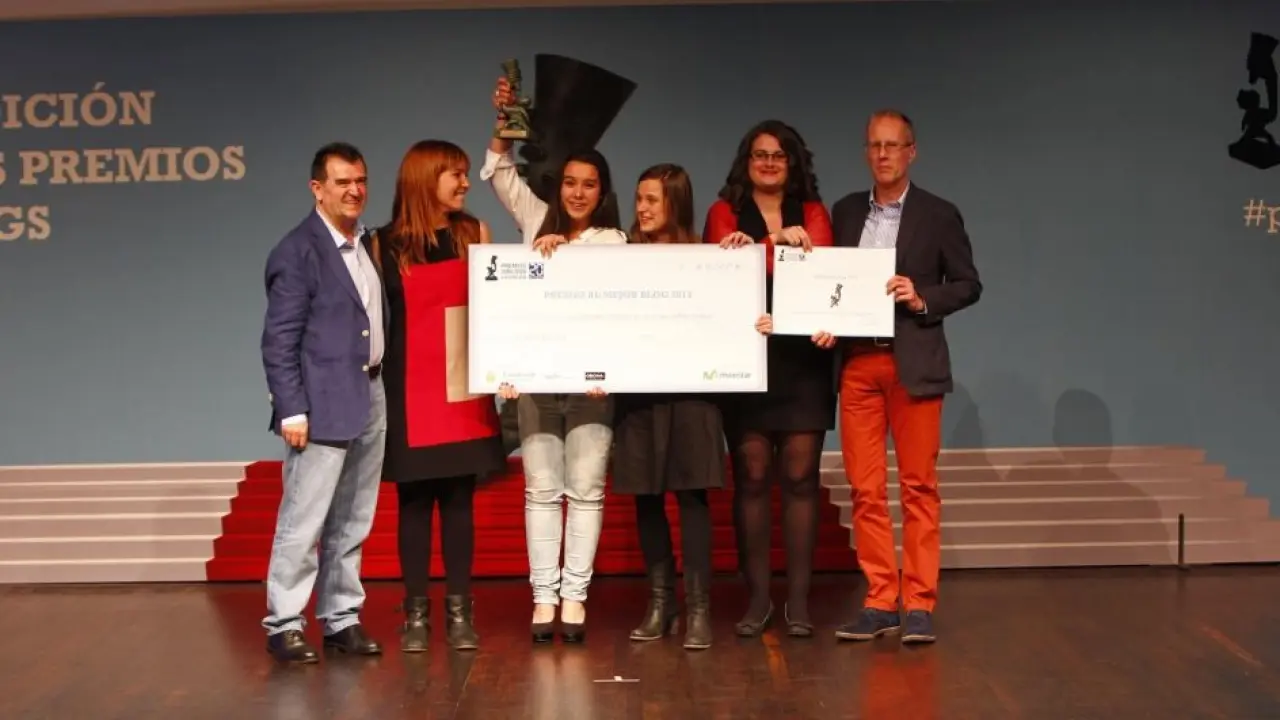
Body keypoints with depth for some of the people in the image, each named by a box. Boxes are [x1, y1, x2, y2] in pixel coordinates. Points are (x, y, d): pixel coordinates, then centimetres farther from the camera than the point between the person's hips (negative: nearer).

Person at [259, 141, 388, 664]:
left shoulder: (367, 245, 13)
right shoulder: (298, 252, -9)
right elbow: (278, 340, -12)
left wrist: (382, 386, 9)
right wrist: (291, 410, -16)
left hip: (370, 399, 7)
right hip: (324, 404, -7)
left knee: (352, 523, 12)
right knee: (303, 520, -4)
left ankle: (342, 619, 20)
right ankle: (283, 625, 5)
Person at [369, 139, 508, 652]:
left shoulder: (474, 234, 6)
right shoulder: (386, 243, 0)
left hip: (464, 386, 2)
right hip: (409, 387, -2)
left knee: (459, 499, 4)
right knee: (414, 501, 2)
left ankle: (459, 611, 11)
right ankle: (416, 613, 8)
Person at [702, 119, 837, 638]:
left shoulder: (813, 213, 12)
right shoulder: (725, 213, 8)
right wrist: (782, 243, -25)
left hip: (802, 359, 1)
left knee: (799, 478, 0)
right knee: (751, 478, -1)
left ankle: (798, 599, 4)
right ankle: (758, 597, 6)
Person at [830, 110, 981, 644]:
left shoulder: (938, 215, 3)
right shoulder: (845, 211, 13)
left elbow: (968, 285, 3)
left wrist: (922, 299, -12)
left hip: (913, 363, -3)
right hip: (857, 362, 3)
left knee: (918, 486, -1)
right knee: (865, 489, 3)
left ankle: (919, 604, 4)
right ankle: (880, 601, 10)